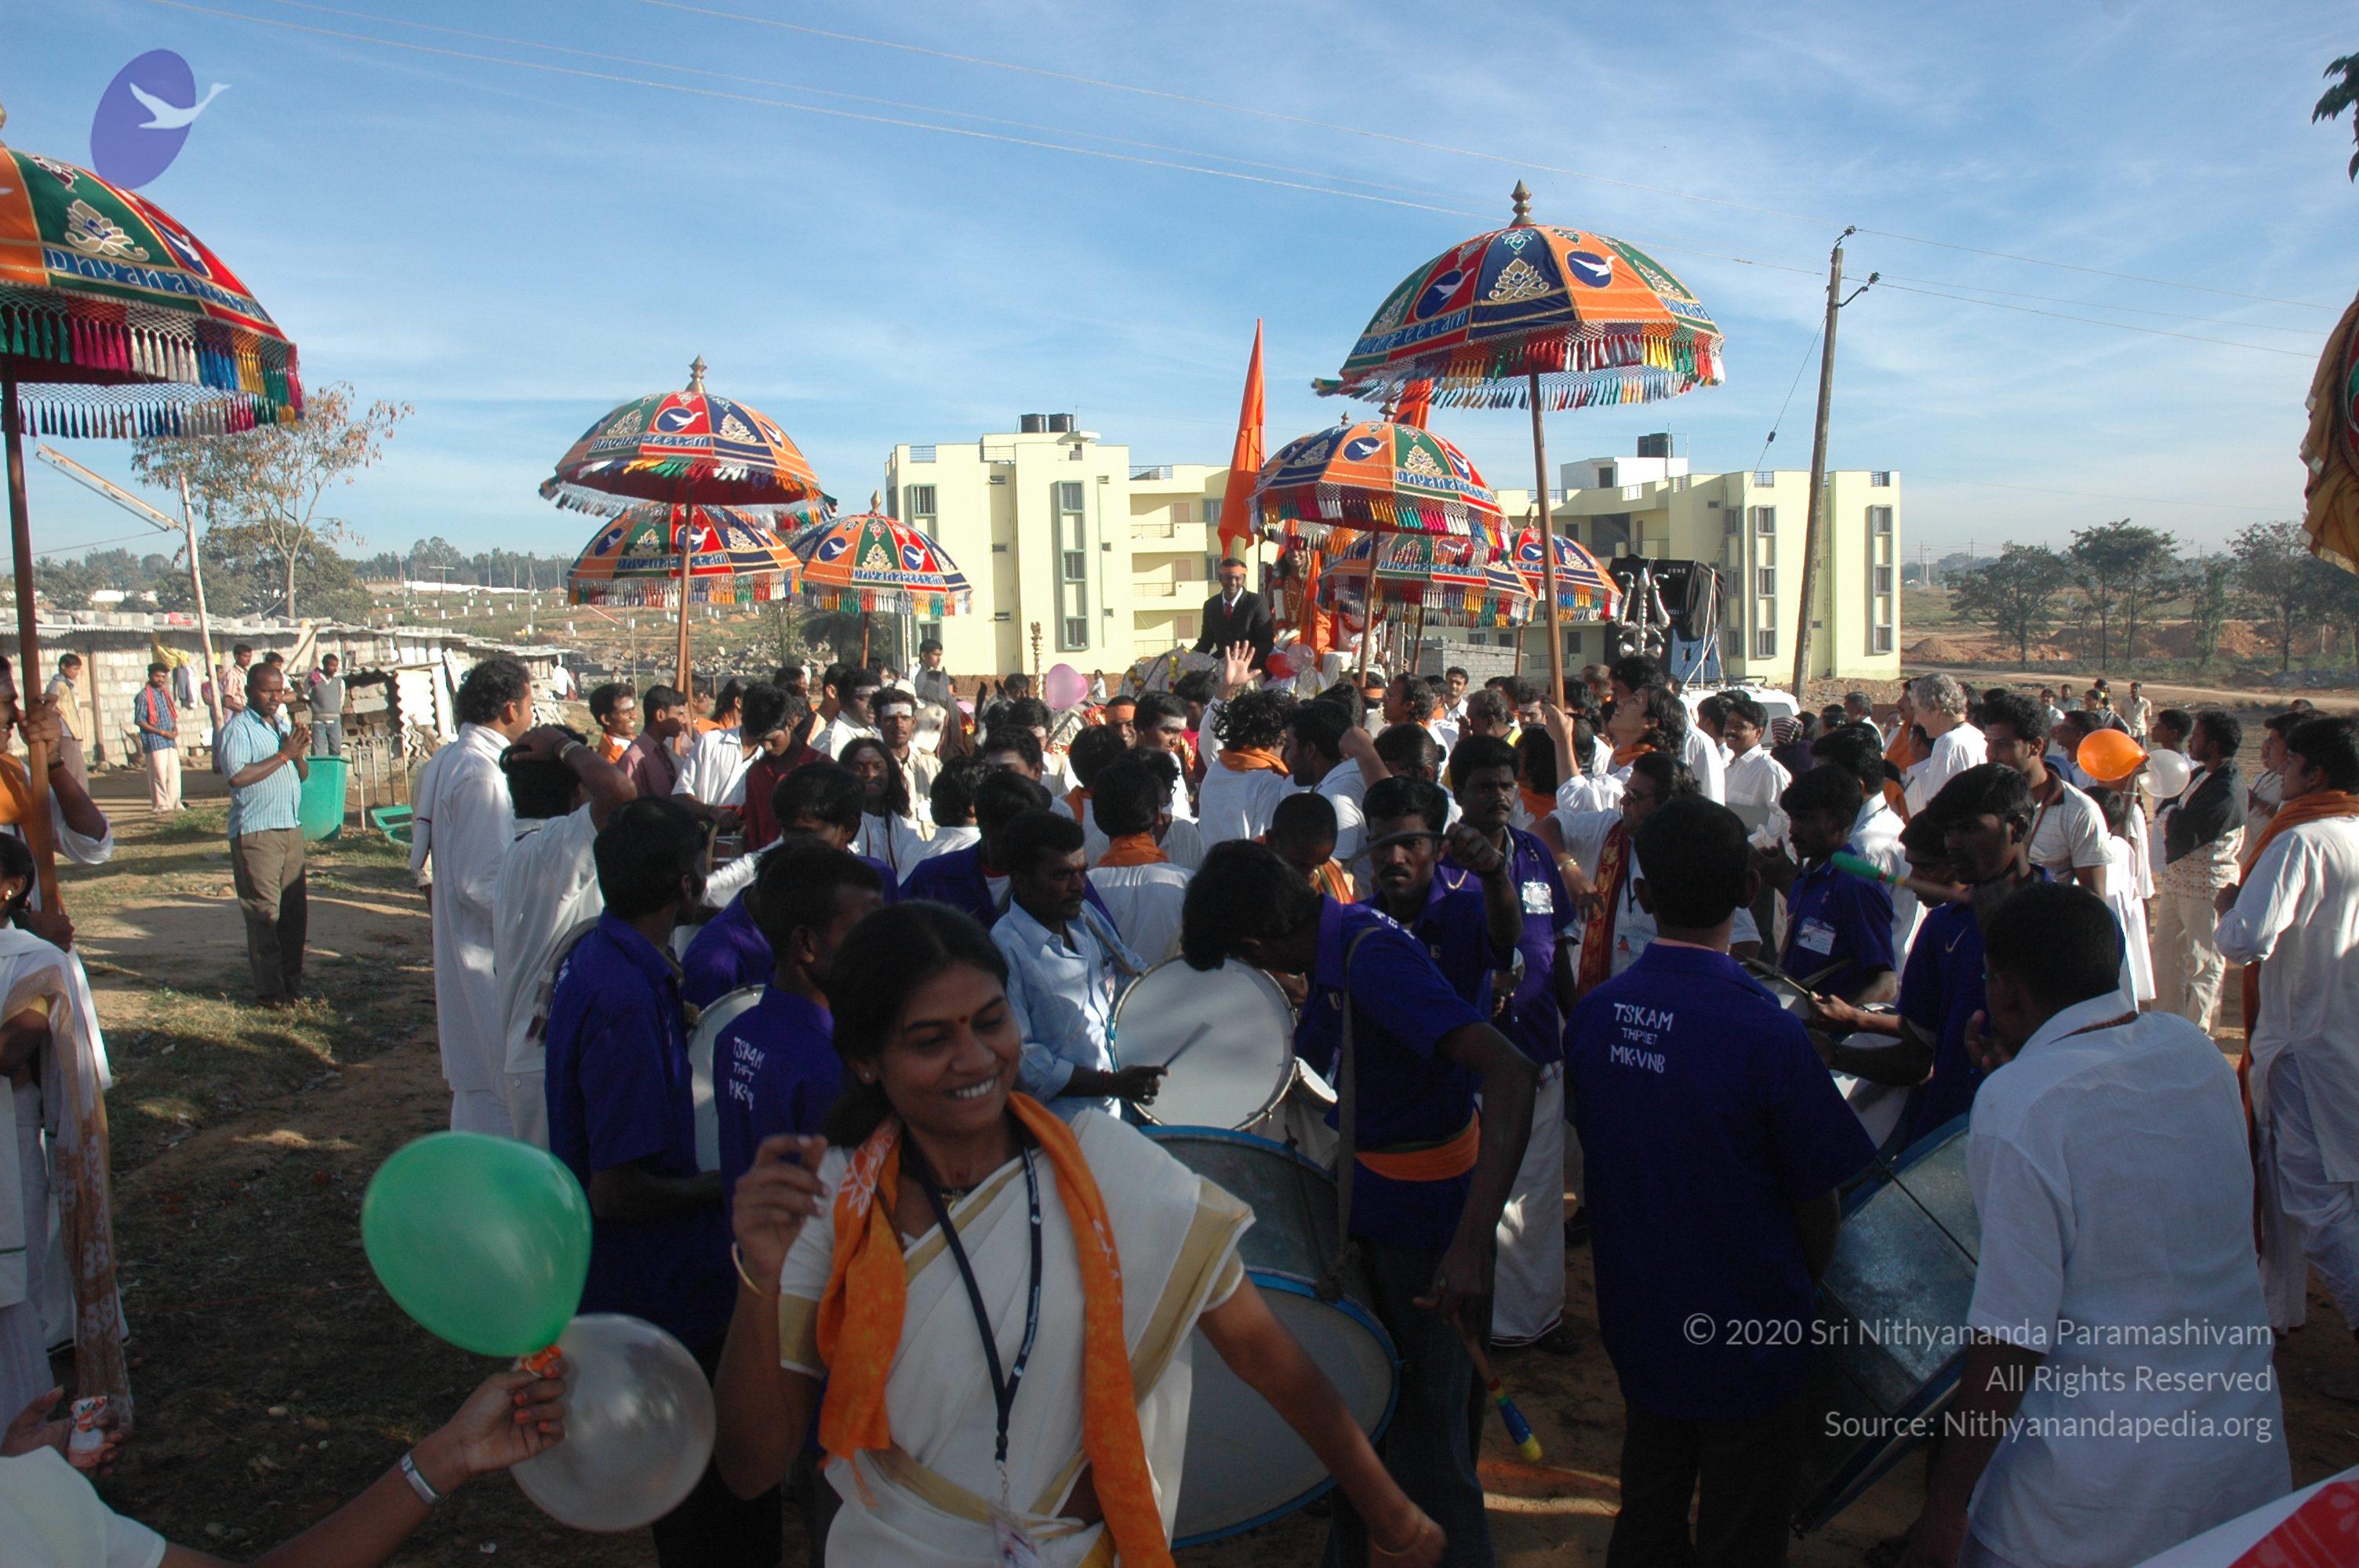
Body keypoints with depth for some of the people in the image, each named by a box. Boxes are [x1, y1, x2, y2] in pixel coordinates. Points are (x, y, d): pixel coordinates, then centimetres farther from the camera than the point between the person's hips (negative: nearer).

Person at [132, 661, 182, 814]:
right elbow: (139, 720, -10)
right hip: (154, 742, -7)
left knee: (175, 773, 7)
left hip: (170, 740, 7)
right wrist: (161, 732, -14)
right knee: (159, 775, -5)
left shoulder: (165, 693, 15)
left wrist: (175, 729, 3)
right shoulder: (144, 695, -6)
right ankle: (161, 805, 1)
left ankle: (174, 803, 15)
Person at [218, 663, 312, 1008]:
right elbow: (238, 775, -20)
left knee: (296, 908, 9)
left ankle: (292, 982, 19)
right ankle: (269, 990, 1)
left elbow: (303, 775, 17)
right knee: (264, 913, -5)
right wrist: (283, 755, -15)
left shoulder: (284, 724, 17)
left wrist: (300, 754, -4)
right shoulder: (237, 728, -6)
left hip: (291, 828, 7)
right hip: (255, 833, -7)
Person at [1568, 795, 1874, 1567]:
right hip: (1748, 1339, -5)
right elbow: (1817, 1206, -14)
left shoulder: (1592, 1014, -8)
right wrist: (1807, 1293, 7)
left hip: (1639, 1326, 5)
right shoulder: (1767, 1033, -25)